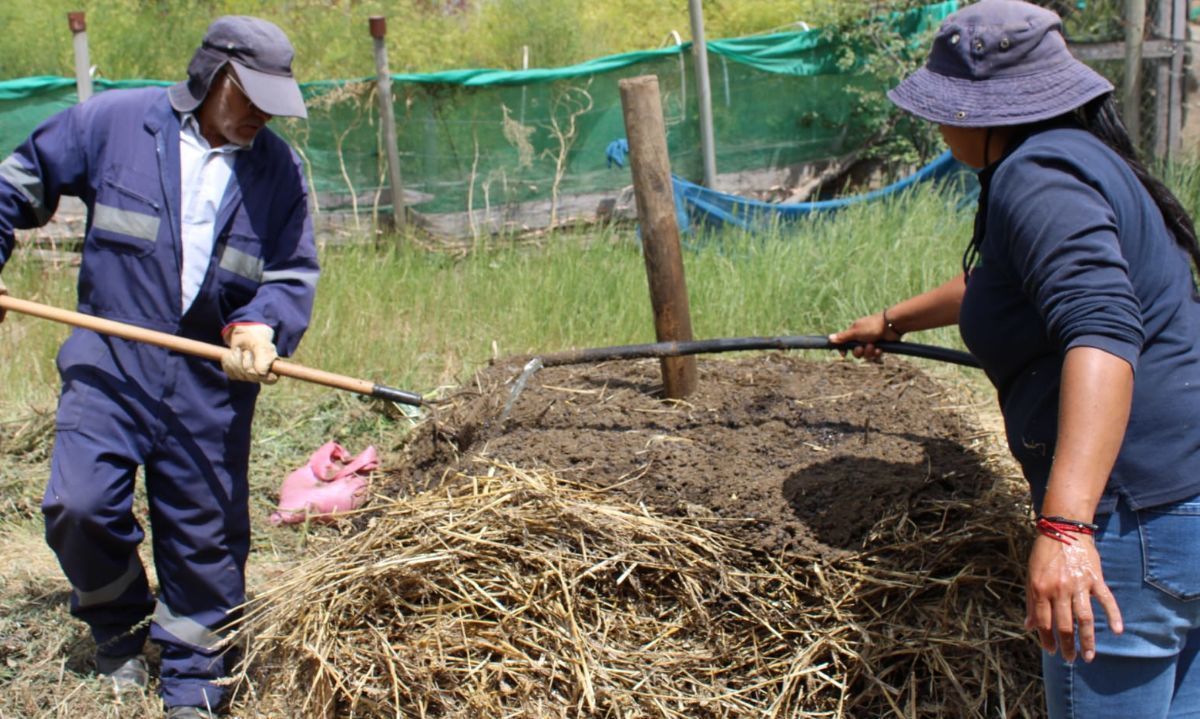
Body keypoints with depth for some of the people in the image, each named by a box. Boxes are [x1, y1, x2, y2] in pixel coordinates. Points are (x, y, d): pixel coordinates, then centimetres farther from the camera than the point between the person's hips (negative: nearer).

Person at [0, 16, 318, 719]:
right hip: (111, 364, -1)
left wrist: (260, 324, -18)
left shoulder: (278, 167, 2)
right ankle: (120, 630, 16)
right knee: (79, 506, -14)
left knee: (204, 534, 6)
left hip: (213, 380, 1)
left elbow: (294, 273, 3)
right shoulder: (113, 122, -3)